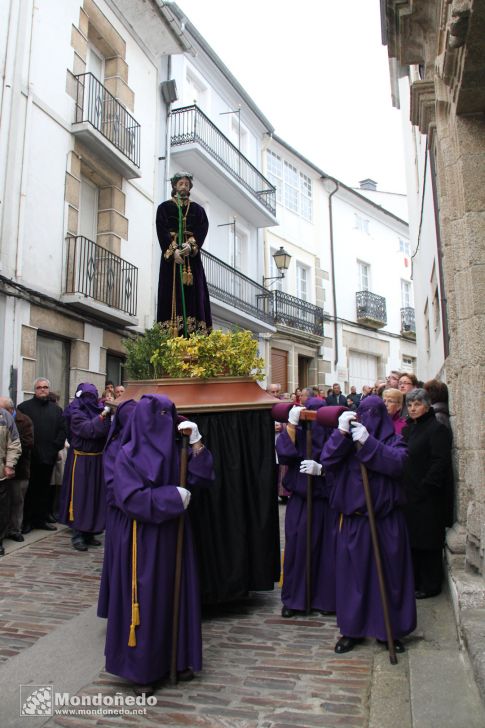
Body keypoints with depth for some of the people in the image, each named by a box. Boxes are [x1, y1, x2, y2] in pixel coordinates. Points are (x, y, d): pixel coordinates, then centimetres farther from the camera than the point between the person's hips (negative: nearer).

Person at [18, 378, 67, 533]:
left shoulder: (56, 409, 13)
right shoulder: (24, 407, 0)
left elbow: (63, 429, 8)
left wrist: (56, 446, -4)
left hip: (48, 456, 4)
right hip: (30, 457, -4)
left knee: (44, 489, 10)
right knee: (28, 489, 3)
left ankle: (41, 519, 19)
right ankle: (27, 521, 12)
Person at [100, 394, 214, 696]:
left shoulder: (175, 451, 5)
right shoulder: (128, 455, -12)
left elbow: (201, 478, -2)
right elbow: (130, 498, -19)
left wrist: (196, 443, -12)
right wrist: (172, 497, -19)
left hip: (173, 534, 6)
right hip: (142, 538, -5)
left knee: (177, 595, 12)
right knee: (145, 600, 4)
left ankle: (177, 658, 29)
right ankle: (142, 669, 20)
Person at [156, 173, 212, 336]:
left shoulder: (197, 209, 18)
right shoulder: (164, 207, 12)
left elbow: (202, 229, 2)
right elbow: (162, 231, -1)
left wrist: (191, 245, -18)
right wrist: (174, 249, -17)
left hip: (192, 256, 2)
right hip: (171, 254, -1)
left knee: (193, 292, -7)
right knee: (173, 291, -9)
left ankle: (194, 333, -11)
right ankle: (171, 334, -13)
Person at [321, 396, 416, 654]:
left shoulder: (394, 440, 1)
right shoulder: (348, 440, 5)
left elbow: (397, 462, -20)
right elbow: (327, 459, -10)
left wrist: (368, 442, -28)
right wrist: (341, 432, -20)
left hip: (386, 522, -1)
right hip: (354, 520, 1)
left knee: (389, 574, 8)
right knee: (353, 574, 8)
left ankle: (391, 630, 25)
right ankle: (352, 629, 23)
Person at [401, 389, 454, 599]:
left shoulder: (437, 429, -10)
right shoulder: (408, 429, 14)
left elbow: (441, 462, -18)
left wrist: (426, 486, -21)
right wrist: (401, 488, 8)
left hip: (428, 496, -8)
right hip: (409, 495, 8)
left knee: (427, 542, 1)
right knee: (412, 539, 14)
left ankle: (430, 585, 14)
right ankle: (414, 581, 26)